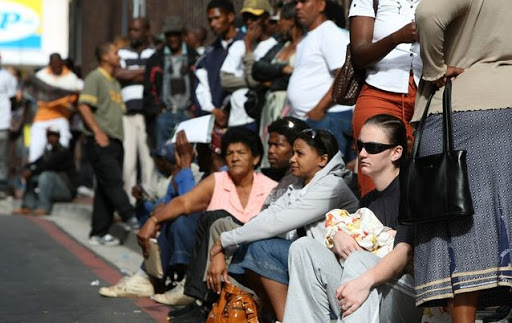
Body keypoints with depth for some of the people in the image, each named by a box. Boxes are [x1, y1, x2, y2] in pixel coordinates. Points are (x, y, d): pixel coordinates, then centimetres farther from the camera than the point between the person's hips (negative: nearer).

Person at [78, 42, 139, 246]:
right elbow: (83, 106, -14)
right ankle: (131, 218, -21)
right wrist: (97, 131, -20)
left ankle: (99, 233, 8)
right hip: (100, 142, -9)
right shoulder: (95, 78, -4)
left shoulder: (115, 82, 23)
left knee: (106, 187, 7)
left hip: (115, 141, 9)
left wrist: (118, 134, 16)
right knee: (113, 182, -15)